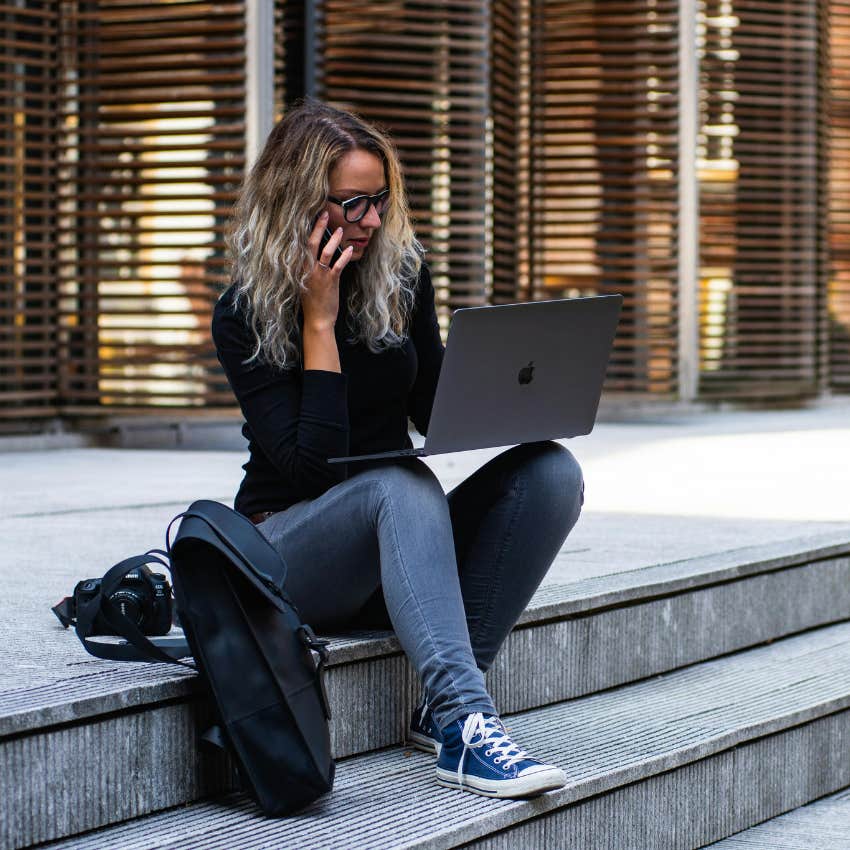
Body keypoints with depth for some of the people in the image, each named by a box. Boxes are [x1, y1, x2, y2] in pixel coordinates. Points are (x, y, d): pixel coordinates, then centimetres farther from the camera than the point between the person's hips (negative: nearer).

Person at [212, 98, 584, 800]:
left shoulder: (401, 275, 3)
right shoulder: (244, 315, -10)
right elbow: (309, 464, -19)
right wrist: (318, 319, -20)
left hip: (399, 547, 5)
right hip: (292, 549, -5)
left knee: (551, 471, -20)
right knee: (401, 482, -37)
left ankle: (445, 707, -26)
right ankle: (466, 723, -49)